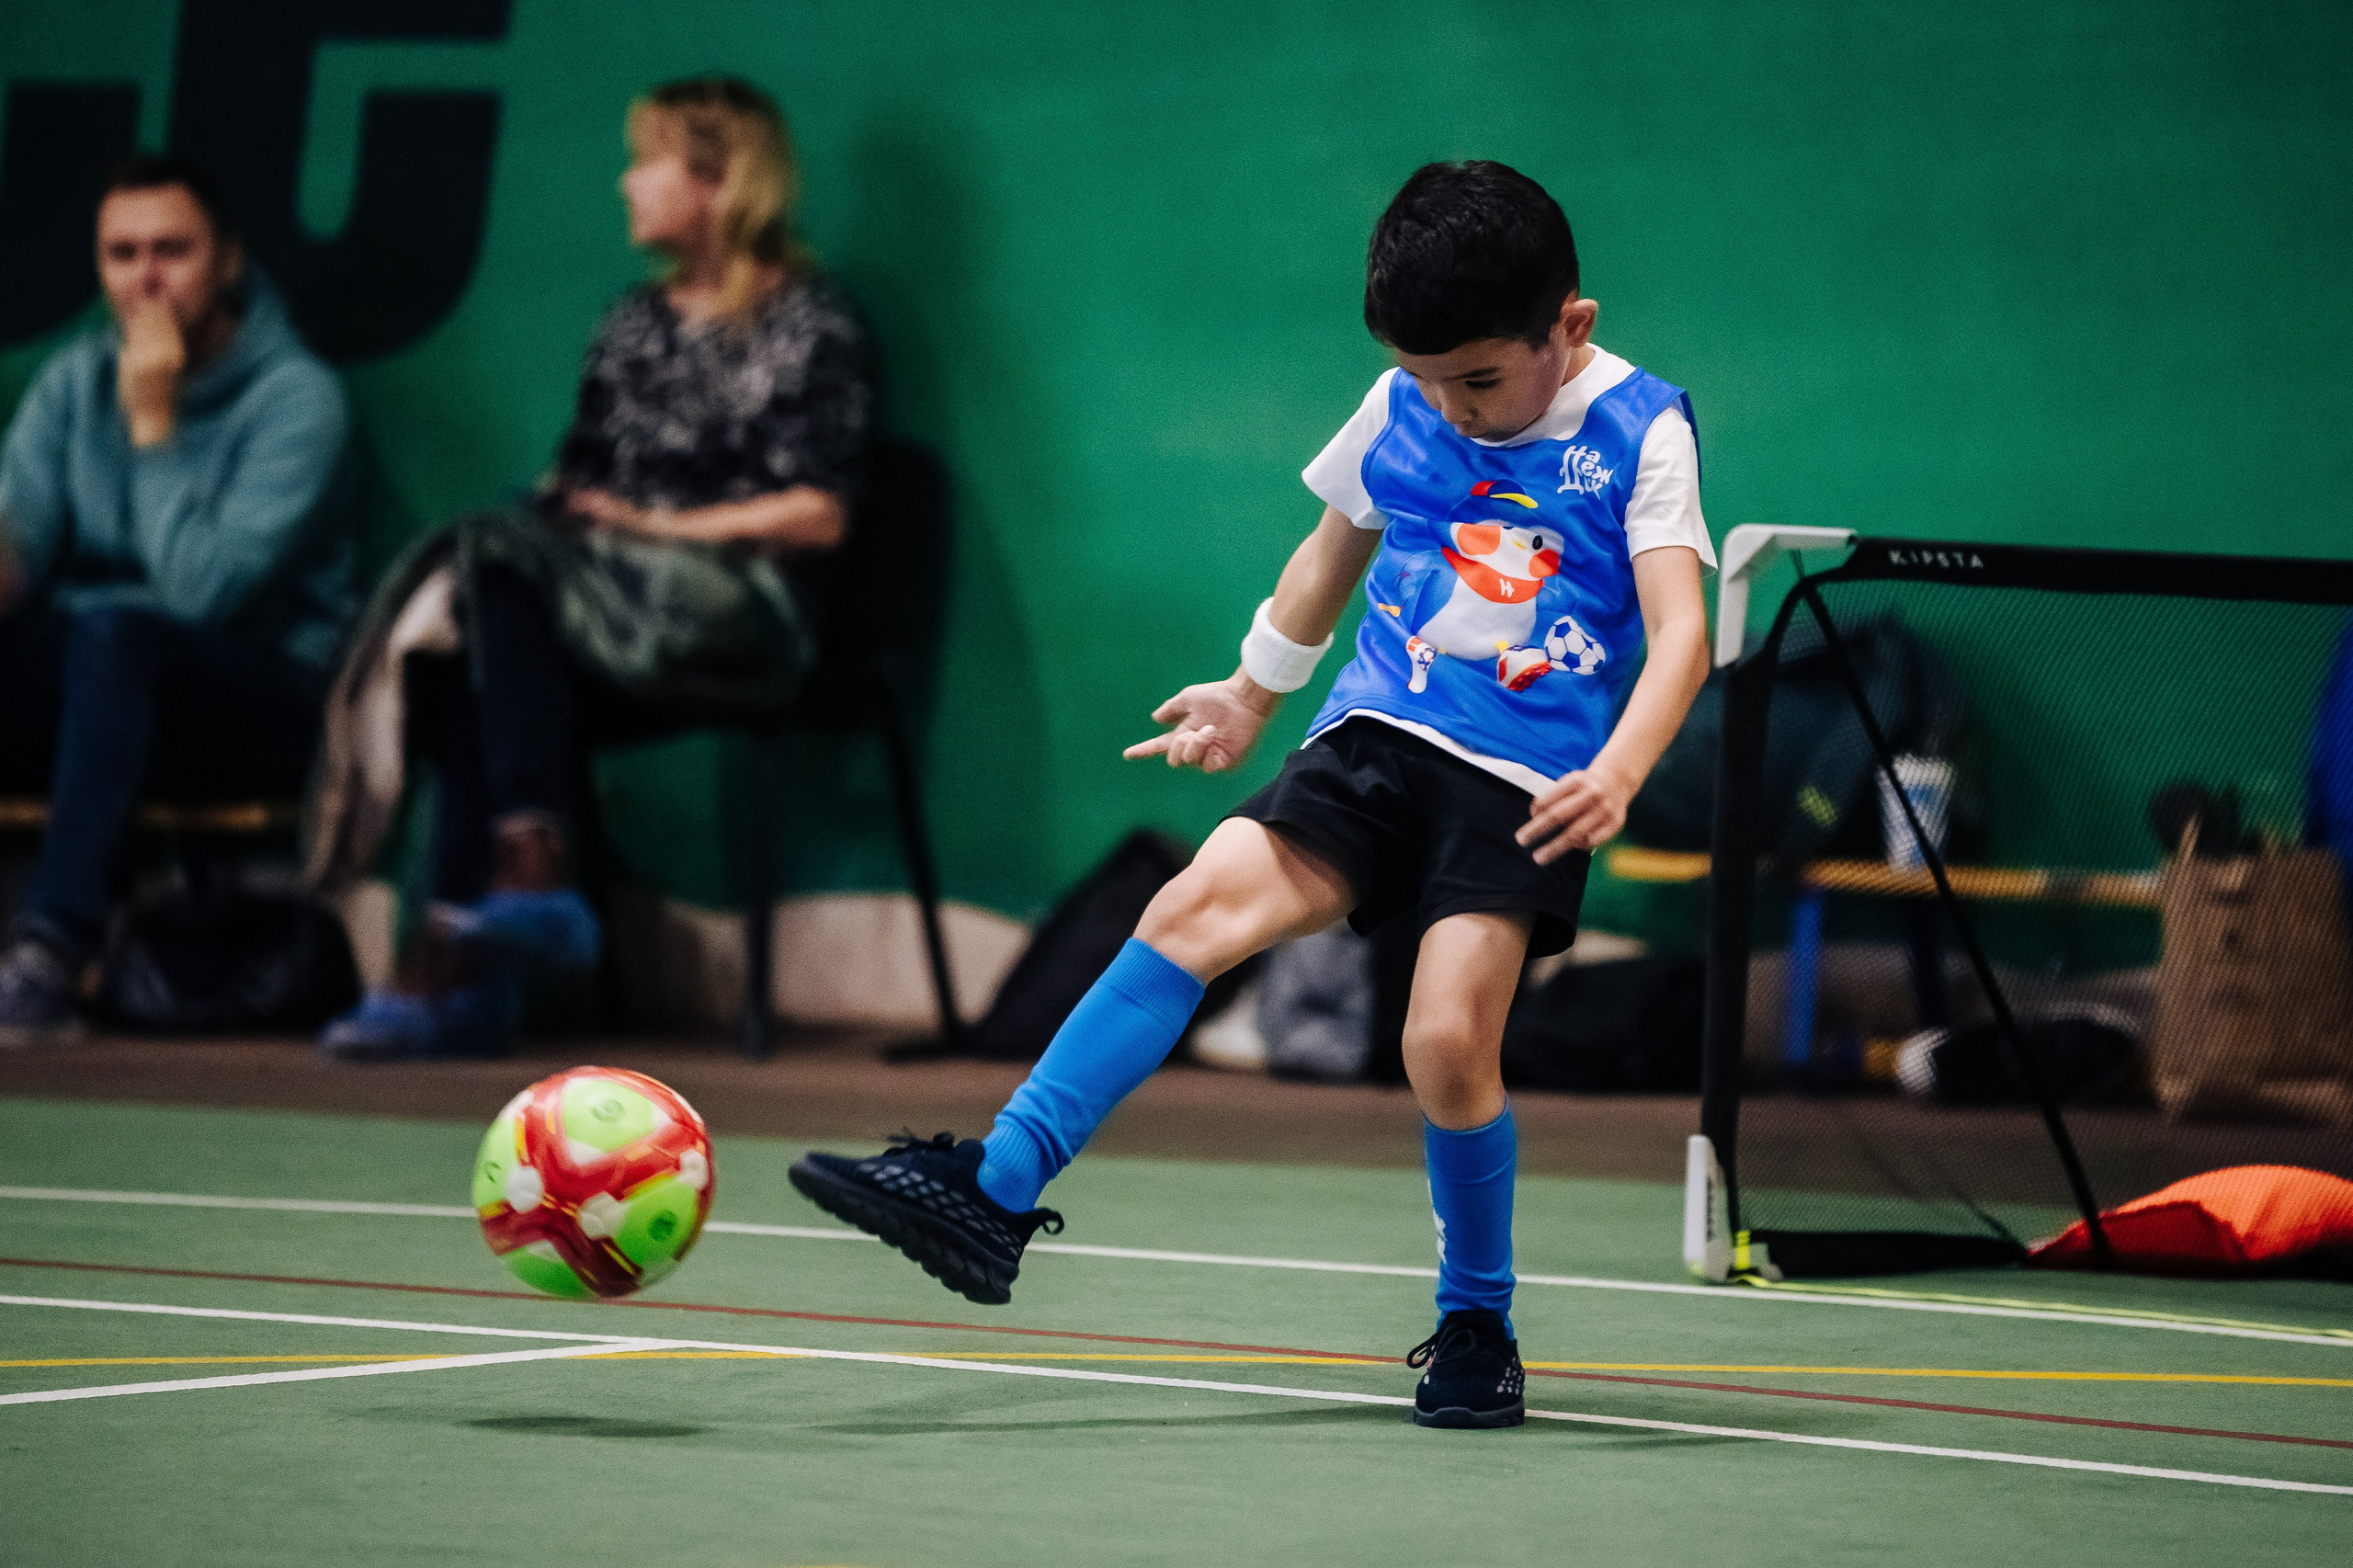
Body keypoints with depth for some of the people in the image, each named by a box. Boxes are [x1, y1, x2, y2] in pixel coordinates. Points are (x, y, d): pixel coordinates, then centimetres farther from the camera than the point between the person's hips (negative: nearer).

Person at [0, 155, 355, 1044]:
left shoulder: (296, 397, -8)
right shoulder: (73, 384, 9)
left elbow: (203, 589, -19)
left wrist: (155, 424, -17)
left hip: (262, 702, -5)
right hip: (95, 692, 5)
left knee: (112, 630, -36)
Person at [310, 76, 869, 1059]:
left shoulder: (808, 325, 4)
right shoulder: (632, 325, 25)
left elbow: (817, 515, -5)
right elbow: (572, 482, 21)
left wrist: (656, 525, -8)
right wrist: (561, 511, -3)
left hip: (741, 618, -6)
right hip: (604, 607, 6)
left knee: (500, 557, -31)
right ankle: (464, 982, -38)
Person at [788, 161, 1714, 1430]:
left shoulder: (1638, 432, -6)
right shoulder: (1400, 413, 7)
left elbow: (1679, 629, -15)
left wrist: (1616, 776, -31)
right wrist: (1253, 694, 32)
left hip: (1525, 785, -4)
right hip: (1376, 743, 4)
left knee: (1448, 1042, -19)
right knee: (1201, 903, -18)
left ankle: (1476, 1322, 6)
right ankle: (995, 1191, -22)